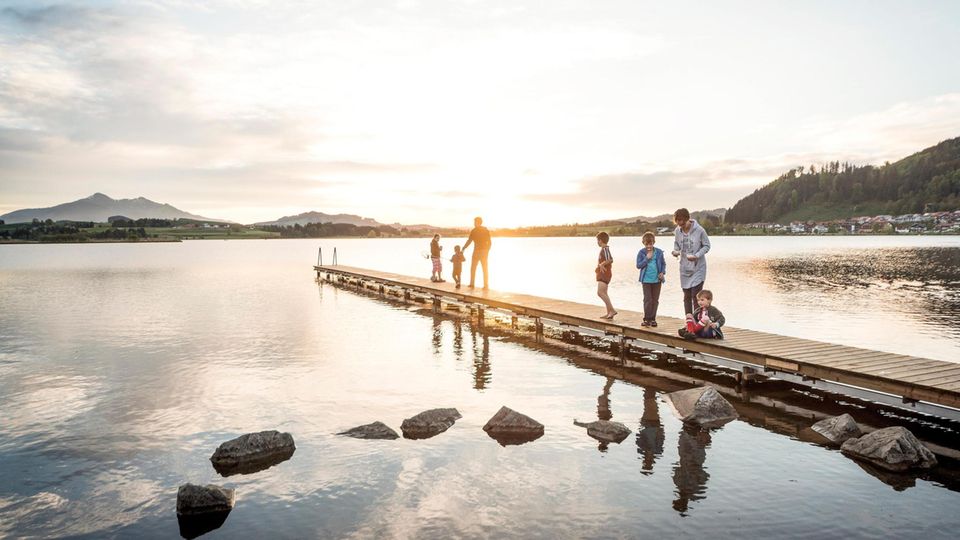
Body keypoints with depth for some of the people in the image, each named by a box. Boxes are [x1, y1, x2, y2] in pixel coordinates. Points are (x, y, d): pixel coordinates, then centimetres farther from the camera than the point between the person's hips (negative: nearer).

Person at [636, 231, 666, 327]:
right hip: (646, 280, -2)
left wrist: (663, 272, -6)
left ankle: (653, 319, 16)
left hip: (657, 280, 2)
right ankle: (647, 319, 3)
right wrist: (646, 258, -14)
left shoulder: (659, 252, 2)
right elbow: (638, 265, -5)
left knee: (655, 300, 7)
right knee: (647, 299, -5)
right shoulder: (641, 253, -2)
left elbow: (663, 263, 10)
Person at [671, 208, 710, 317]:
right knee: (687, 296, 11)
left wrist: (696, 256, -20)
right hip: (684, 269, 4)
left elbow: (706, 246, -5)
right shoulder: (678, 231, -4)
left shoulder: (699, 230, -15)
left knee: (696, 296, -7)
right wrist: (675, 251, -8)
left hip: (698, 268, -4)